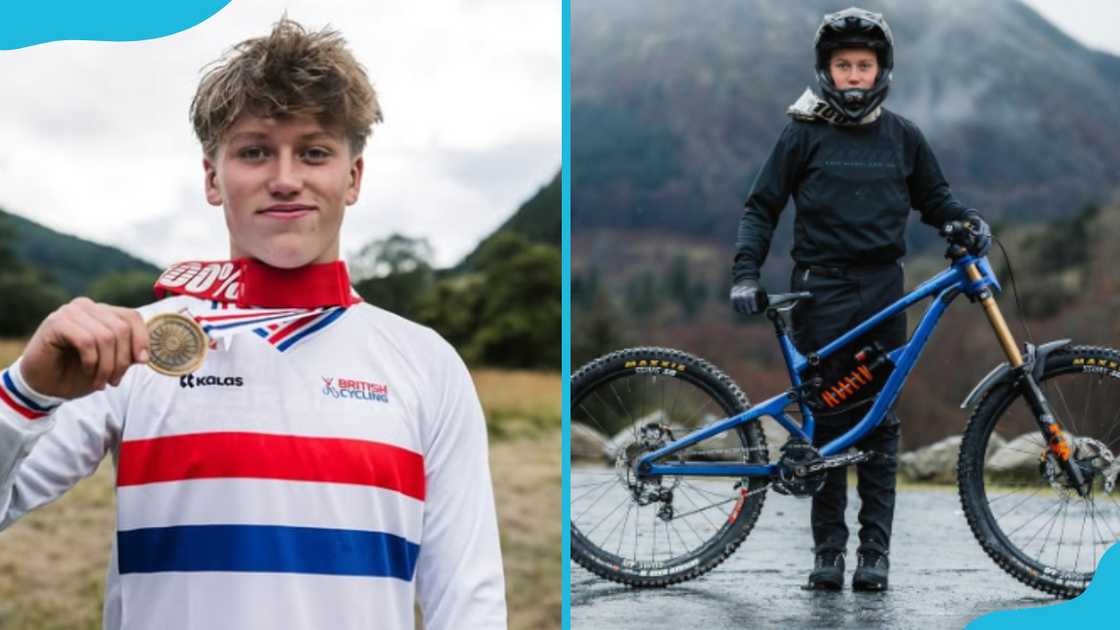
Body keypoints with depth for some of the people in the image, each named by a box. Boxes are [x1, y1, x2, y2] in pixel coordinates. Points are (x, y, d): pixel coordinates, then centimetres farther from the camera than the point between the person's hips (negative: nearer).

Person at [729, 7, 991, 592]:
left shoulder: (902, 135, 9)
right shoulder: (803, 133, 2)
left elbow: (933, 198, 18)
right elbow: (762, 207, 4)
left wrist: (969, 219, -3)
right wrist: (745, 273, -6)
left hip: (883, 287, 2)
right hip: (821, 289, -2)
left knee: (879, 420, 2)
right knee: (826, 419, 0)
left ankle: (875, 549, 8)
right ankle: (828, 547, 9)